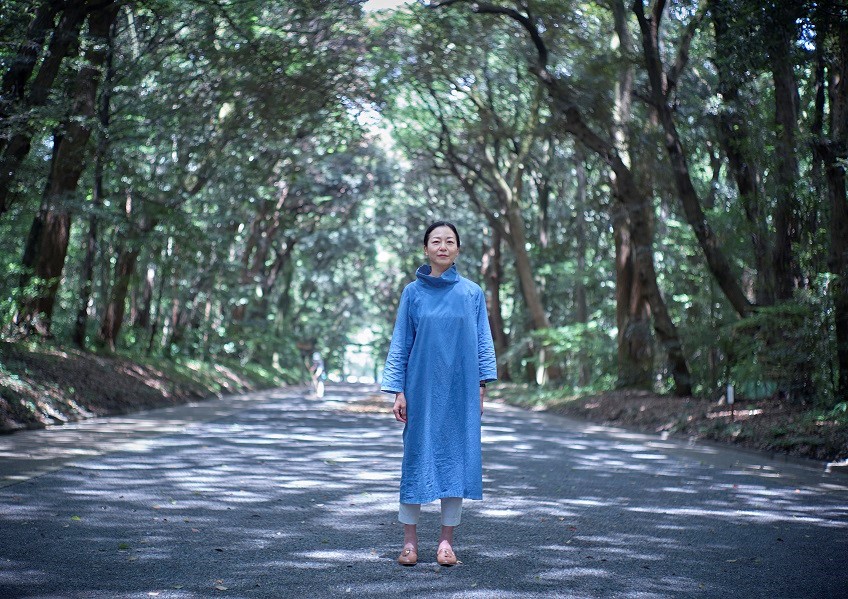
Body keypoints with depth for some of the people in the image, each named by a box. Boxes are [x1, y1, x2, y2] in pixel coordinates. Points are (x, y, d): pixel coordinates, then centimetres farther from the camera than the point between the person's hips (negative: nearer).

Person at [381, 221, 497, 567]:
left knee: (456, 457, 2)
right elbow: (400, 344, 5)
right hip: (422, 388, 0)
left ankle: (446, 540, 11)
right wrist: (398, 391, -2)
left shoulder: (472, 293, 5)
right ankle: (410, 539, 11)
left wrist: (481, 387, -1)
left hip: (460, 390, 1)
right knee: (417, 456, 2)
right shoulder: (413, 293, 4)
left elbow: (483, 343, 7)